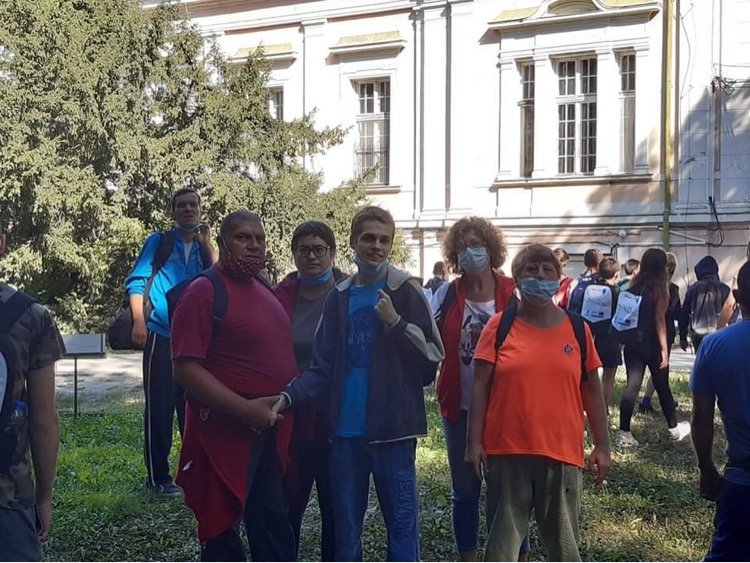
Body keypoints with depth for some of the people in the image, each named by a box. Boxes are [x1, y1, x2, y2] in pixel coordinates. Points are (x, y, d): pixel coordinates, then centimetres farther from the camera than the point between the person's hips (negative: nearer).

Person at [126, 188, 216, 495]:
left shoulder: (204, 247, 12)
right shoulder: (159, 242, 1)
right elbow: (136, 281, -4)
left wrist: (206, 244, -9)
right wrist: (139, 321, -16)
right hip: (161, 335, -4)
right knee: (159, 407, -1)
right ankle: (158, 476, 6)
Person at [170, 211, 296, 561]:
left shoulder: (265, 290, 11)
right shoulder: (205, 291, -13)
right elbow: (186, 369, -20)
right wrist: (245, 409, -24)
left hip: (271, 432, 8)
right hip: (225, 434, -8)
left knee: (274, 526, 18)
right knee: (222, 530, 5)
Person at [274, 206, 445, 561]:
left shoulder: (406, 292, -1)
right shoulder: (339, 297, 10)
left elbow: (433, 358, -6)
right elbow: (323, 368, 7)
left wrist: (396, 323, -17)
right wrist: (289, 396, -10)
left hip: (392, 429, -4)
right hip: (346, 430, 4)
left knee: (402, 524, 3)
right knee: (345, 526, 12)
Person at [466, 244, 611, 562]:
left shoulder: (577, 329, 4)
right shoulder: (500, 326, -2)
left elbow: (591, 390, 9)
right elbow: (480, 387, -2)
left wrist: (602, 445, 7)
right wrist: (474, 442, -7)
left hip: (561, 452, 2)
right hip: (507, 451, -1)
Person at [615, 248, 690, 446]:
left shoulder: (633, 286, 3)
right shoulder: (660, 289, -10)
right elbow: (659, 320, -13)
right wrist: (664, 349, -12)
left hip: (632, 344, 4)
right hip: (652, 345, -4)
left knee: (632, 386, 3)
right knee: (662, 386, 11)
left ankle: (624, 432, -1)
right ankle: (674, 428, 27)